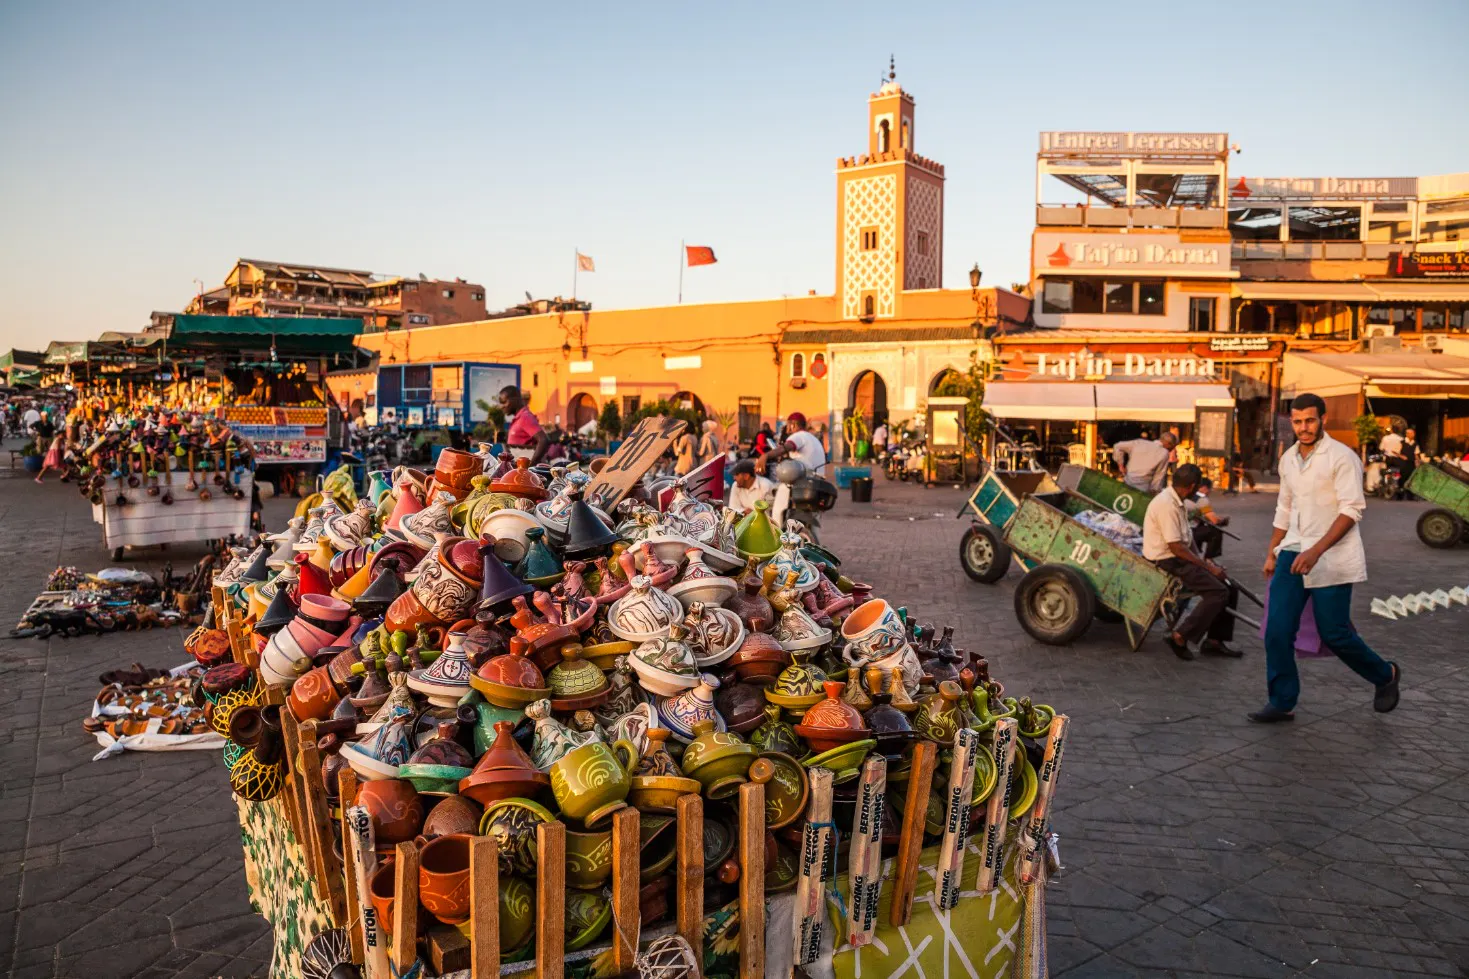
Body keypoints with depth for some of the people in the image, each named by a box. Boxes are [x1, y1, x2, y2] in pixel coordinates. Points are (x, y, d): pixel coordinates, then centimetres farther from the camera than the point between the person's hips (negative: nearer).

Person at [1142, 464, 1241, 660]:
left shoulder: (1178, 502, 10)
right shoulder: (1166, 505, -22)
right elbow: (1176, 548, -23)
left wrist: (1203, 561, 2)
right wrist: (1207, 567, -17)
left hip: (1179, 558, 10)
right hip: (1166, 562, -10)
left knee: (1229, 589, 5)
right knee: (1217, 592, -20)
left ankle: (1215, 640, 10)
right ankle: (1180, 636, -15)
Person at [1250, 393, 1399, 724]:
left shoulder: (1342, 457, -9)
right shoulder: (1288, 459, 11)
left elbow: (1352, 510, -16)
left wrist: (1316, 551, -24)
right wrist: (1272, 553, 20)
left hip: (1332, 559, -6)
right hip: (1293, 553, 6)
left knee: (1334, 633, 0)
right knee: (1277, 631, -3)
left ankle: (1385, 676, 29)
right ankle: (1282, 703, 8)